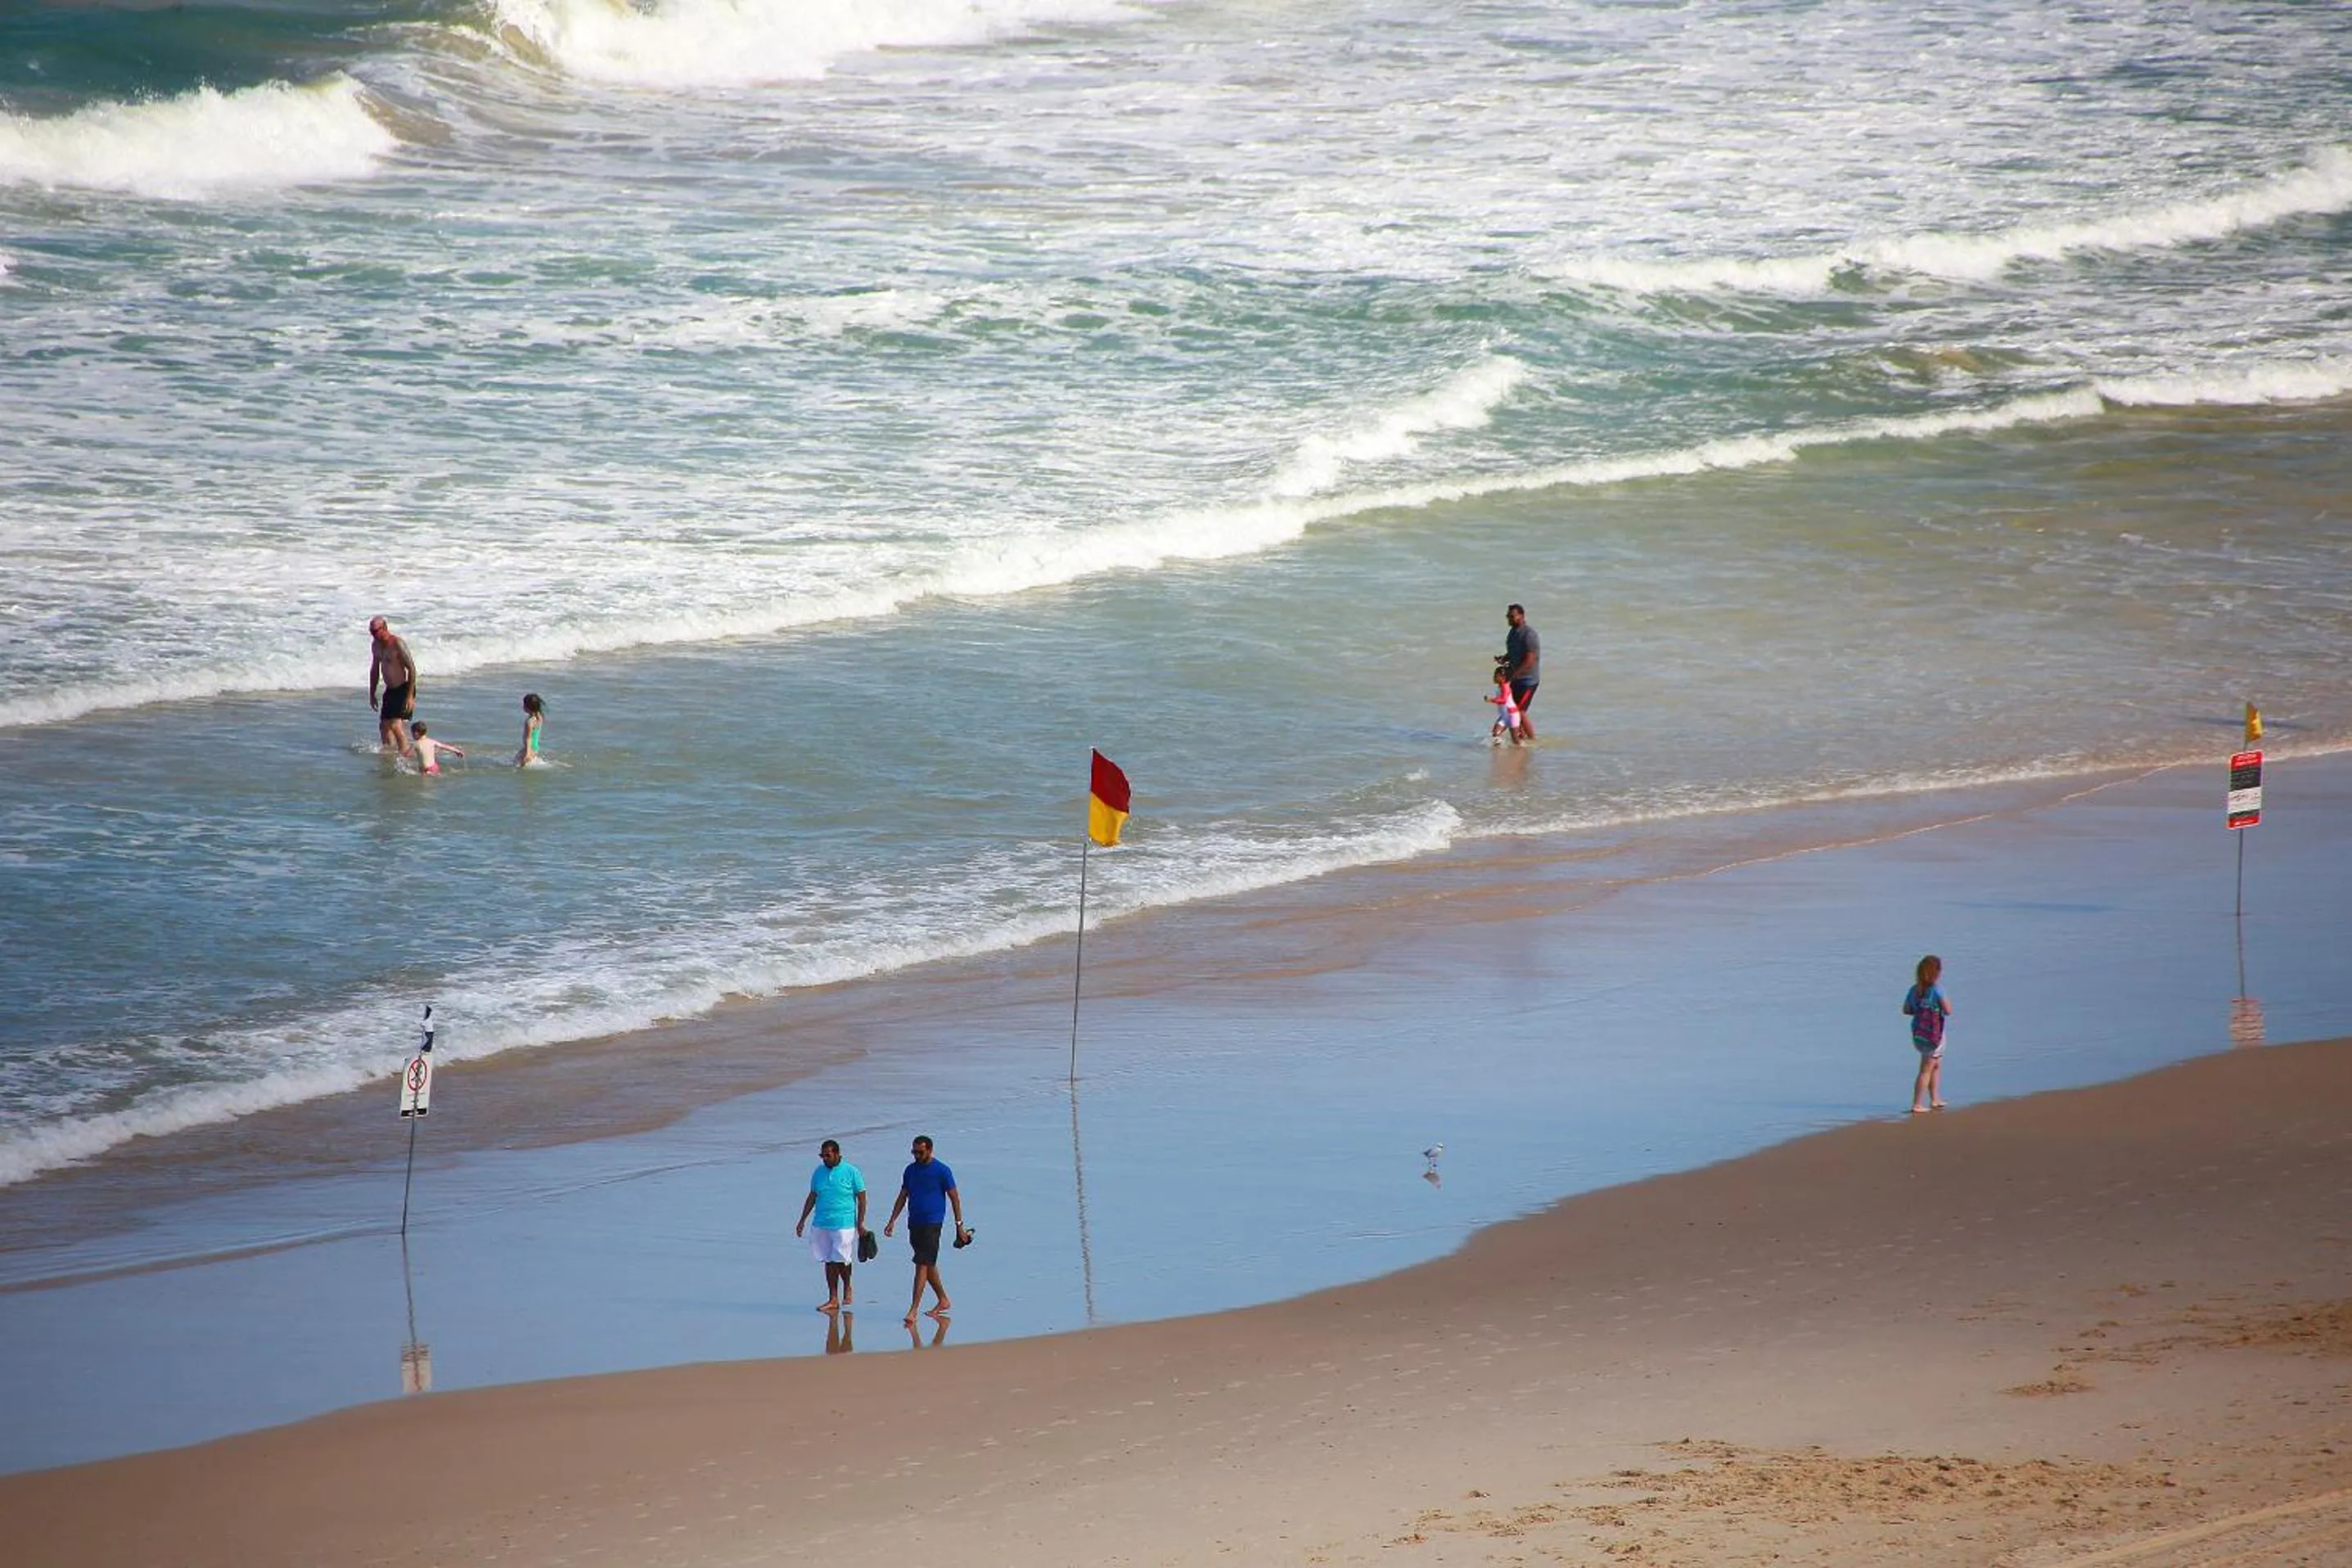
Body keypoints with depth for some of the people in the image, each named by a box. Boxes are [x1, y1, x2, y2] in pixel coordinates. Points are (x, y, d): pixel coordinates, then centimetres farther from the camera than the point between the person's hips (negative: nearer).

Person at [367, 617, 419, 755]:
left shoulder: (397, 644, -17)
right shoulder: (376, 645, 8)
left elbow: (412, 669, -18)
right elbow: (375, 669, 21)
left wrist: (410, 696, -22)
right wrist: (372, 694, 20)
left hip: (403, 690, -8)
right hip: (390, 691, 8)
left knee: (395, 725, -17)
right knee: (384, 725, 8)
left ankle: (405, 753, -9)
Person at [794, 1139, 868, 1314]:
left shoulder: (851, 1172, -3)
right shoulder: (819, 1172, 10)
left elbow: (861, 1199, 0)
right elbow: (812, 1198, 17)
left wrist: (860, 1223, -4)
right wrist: (802, 1221, 15)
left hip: (844, 1224, -5)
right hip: (822, 1225, 5)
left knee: (841, 1260, -6)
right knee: (829, 1262, 4)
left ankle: (848, 1287, 22)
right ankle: (833, 1299, 9)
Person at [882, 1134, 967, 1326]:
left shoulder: (941, 1170, -6)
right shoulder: (911, 1170, 11)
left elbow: (954, 1198, -3)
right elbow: (902, 1197, 16)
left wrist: (959, 1225, -4)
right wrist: (892, 1221, 7)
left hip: (932, 1223, -7)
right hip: (914, 1223, 7)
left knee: (922, 1265, -13)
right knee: (929, 1266, 14)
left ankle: (914, 1309, -16)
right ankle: (943, 1301, 28)